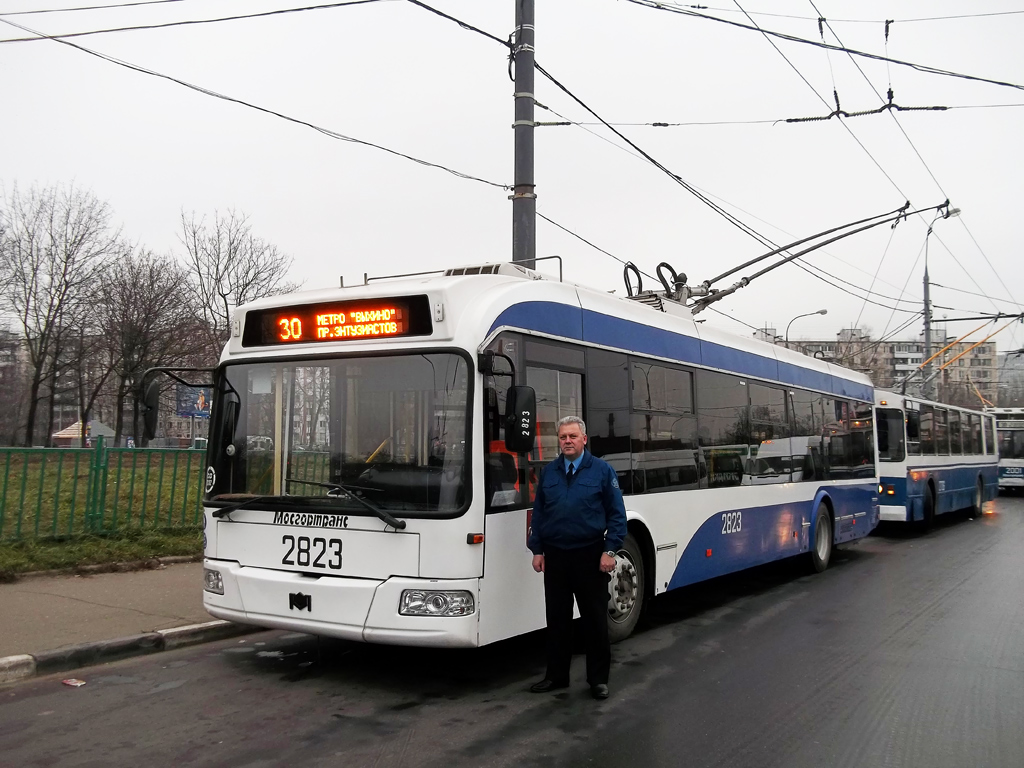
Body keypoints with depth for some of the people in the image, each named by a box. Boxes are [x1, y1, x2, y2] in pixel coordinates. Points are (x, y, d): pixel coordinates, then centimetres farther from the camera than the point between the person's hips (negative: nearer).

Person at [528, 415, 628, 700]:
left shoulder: (602, 471, -2)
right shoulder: (548, 472, 8)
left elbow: (617, 514, -3)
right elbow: (538, 513, 10)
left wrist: (609, 551, -10)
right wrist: (537, 550, 5)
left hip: (590, 556, -3)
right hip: (555, 556, 3)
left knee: (595, 619, 5)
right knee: (557, 618, 11)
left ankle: (598, 678, 17)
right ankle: (556, 675, 23)